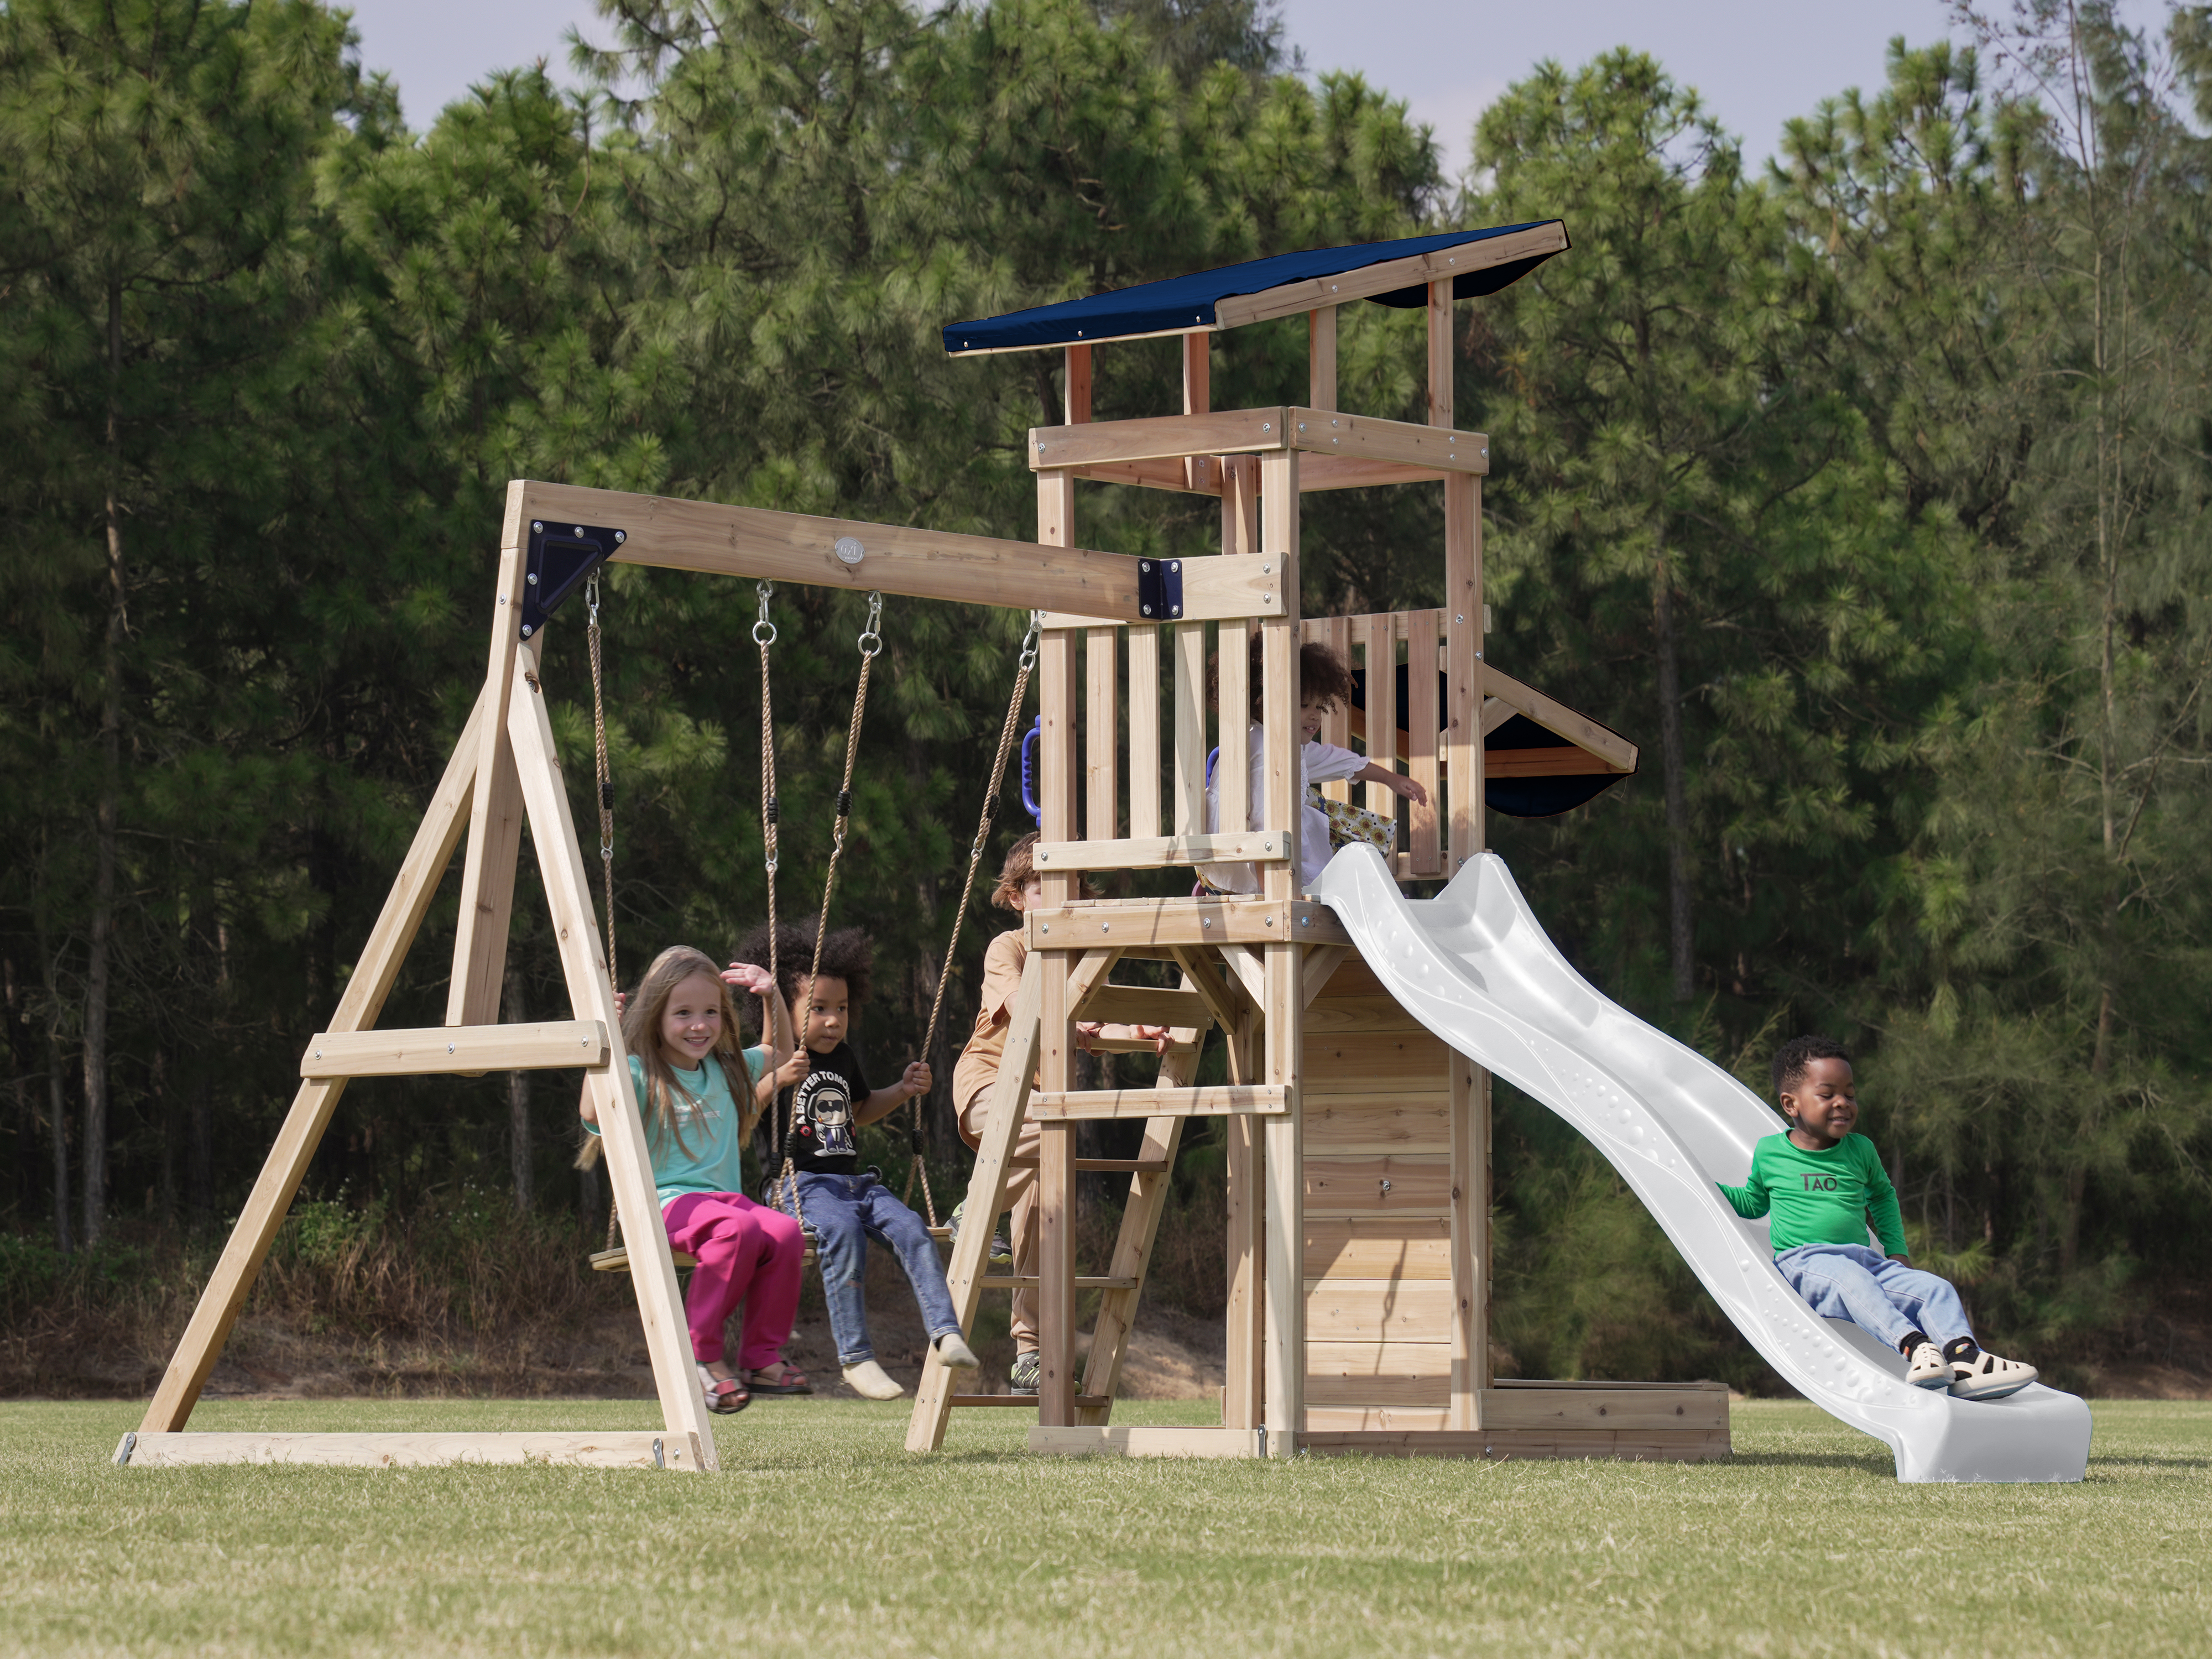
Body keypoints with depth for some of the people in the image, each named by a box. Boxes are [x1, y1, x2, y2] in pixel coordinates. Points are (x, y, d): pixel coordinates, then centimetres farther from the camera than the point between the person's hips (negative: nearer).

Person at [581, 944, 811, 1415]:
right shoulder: (641, 1075, 0)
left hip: (727, 1196, 6)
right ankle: (701, 1355, -24)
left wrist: (770, 998, 20)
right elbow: (594, 1113, -20)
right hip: (668, 1201, -6)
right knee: (739, 1229, -37)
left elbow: (779, 1053, 37)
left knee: (785, 1232, -27)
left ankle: (762, 1356, -16)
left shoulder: (726, 1071, 19)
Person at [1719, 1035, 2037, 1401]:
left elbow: (1882, 1195, 35)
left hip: (1863, 1259, 5)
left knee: (1934, 1288, -19)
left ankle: (1964, 1359, -40)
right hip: (1802, 1261, -5)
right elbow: (1753, 1202, 28)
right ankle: (1914, 1347, -59)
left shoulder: (1861, 1152, 16)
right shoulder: (1770, 1153, 8)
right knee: (1850, 1278, -40)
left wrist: (1896, 1250, 25)